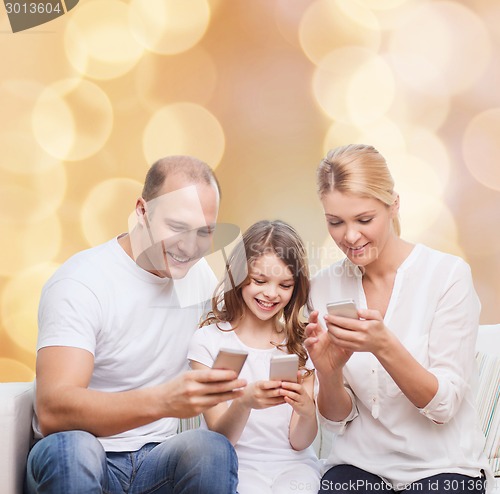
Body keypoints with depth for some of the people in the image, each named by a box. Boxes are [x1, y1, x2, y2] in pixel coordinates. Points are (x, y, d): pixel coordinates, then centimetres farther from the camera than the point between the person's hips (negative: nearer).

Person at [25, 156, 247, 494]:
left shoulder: (202, 277, 4)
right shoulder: (80, 282, -15)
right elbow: (51, 411, -27)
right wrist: (162, 400, -42)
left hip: (157, 459, 3)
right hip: (77, 464, -3)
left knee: (214, 449, -28)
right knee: (71, 447, -36)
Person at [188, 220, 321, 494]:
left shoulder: (301, 342, 4)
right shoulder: (208, 340, -4)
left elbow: (299, 443, 0)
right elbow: (219, 439, -7)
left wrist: (306, 411, -23)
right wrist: (243, 403, -28)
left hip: (293, 464, 2)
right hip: (238, 464, -1)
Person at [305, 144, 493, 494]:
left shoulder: (448, 274, -11)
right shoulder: (325, 287, -2)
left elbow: (443, 406, -12)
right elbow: (338, 418, 1)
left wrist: (384, 346, -29)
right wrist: (328, 371, -21)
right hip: (359, 464, 2)